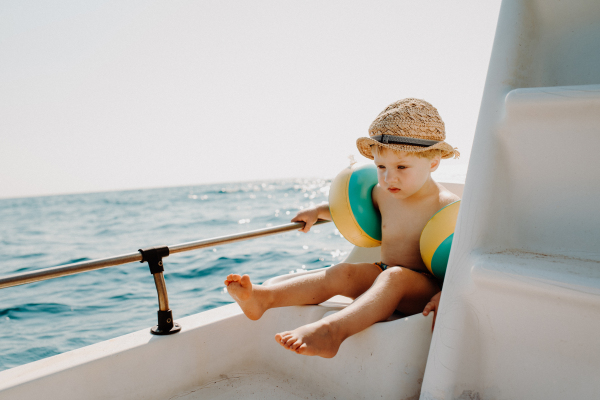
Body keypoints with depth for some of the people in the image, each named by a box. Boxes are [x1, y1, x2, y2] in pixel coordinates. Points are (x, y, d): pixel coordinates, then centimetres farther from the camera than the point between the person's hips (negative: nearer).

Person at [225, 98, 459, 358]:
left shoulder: (448, 207, -12)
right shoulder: (382, 193, 4)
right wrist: (319, 211, 16)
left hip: (425, 288, -5)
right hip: (382, 276, 5)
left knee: (395, 277, -38)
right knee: (342, 273, -22)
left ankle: (333, 329, -59)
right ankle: (262, 298, -34)